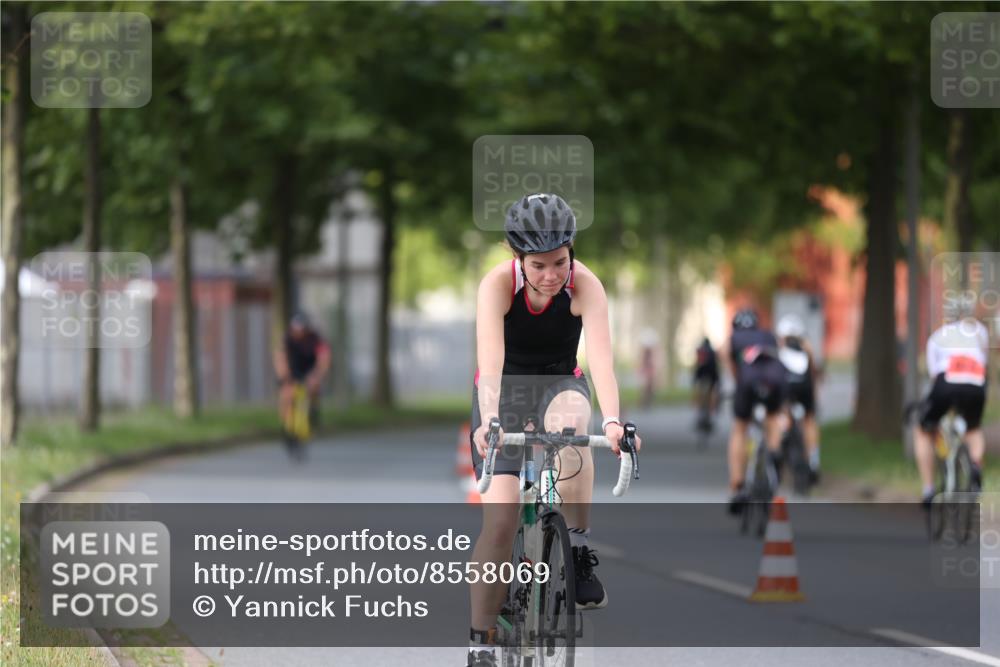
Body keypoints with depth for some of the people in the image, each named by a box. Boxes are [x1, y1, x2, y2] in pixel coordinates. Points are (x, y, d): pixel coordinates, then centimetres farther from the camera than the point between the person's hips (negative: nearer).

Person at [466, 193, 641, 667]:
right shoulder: (498, 284, -25)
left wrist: (612, 421, -52)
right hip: (505, 388, -1)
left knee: (569, 421, -38)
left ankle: (579, 548, -22)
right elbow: (490, 359, -36)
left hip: (559, 383, 1)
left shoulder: (585, 286, -23)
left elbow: (600, 357, -35)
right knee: (500, 516, -15)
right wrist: (489, 422, -53)